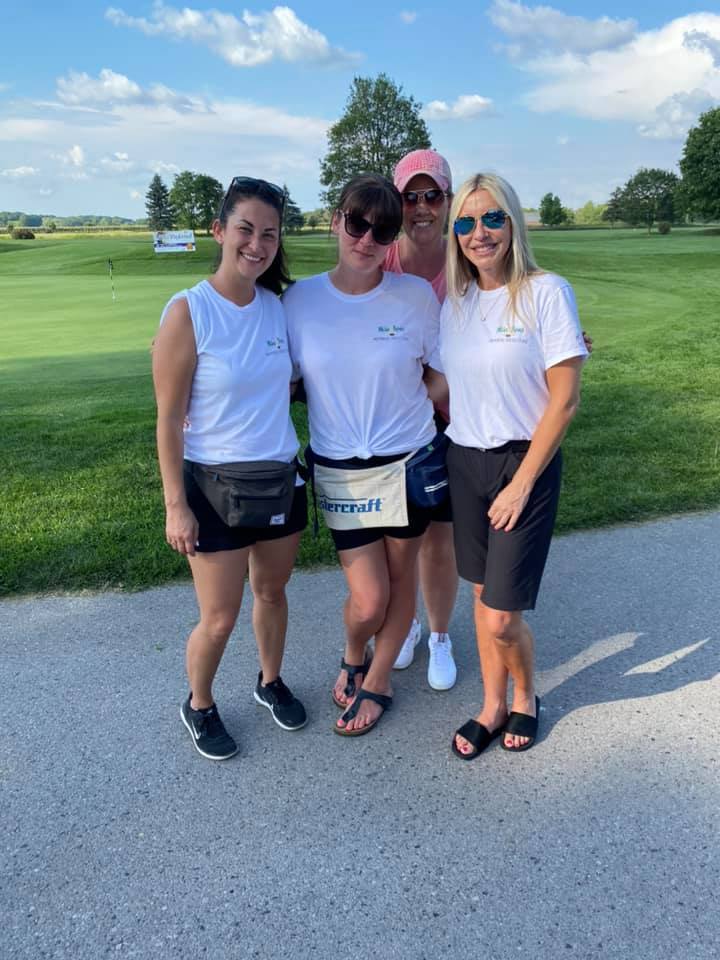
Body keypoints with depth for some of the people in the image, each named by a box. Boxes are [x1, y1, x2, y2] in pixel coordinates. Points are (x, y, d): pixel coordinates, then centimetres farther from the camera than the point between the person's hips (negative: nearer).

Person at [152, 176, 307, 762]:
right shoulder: (188, 312, -16)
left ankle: (271, 682, 46)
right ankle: (198, 706, 34)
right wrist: (176, 505, -13)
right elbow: (169, 419, -13)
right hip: (214, 484, -5)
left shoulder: (278, 305, -1)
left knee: (272, 591, 20)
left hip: (281, 476, 5)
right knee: (219, 620, 5)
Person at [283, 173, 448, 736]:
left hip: (408, 462, 1)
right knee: (368, 600, -1)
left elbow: (441, 378, 2)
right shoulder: (301, 299, -4)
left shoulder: (416, 295, -6)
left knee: (400, 580, 12)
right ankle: (354, 658, 36)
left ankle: (377, 683, 39)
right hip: (339, 471, 0)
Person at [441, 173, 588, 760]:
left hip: (525, 465, -5)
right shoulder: (456, 303, 6)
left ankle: (526, 696, 29)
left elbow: (565, 399, -13)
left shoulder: (546, 292, -11)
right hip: (464, 464, 5)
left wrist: (521, 484, -14)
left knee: (501, 617, -3)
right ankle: (492, 708, 34)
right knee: (483, 595, 14)